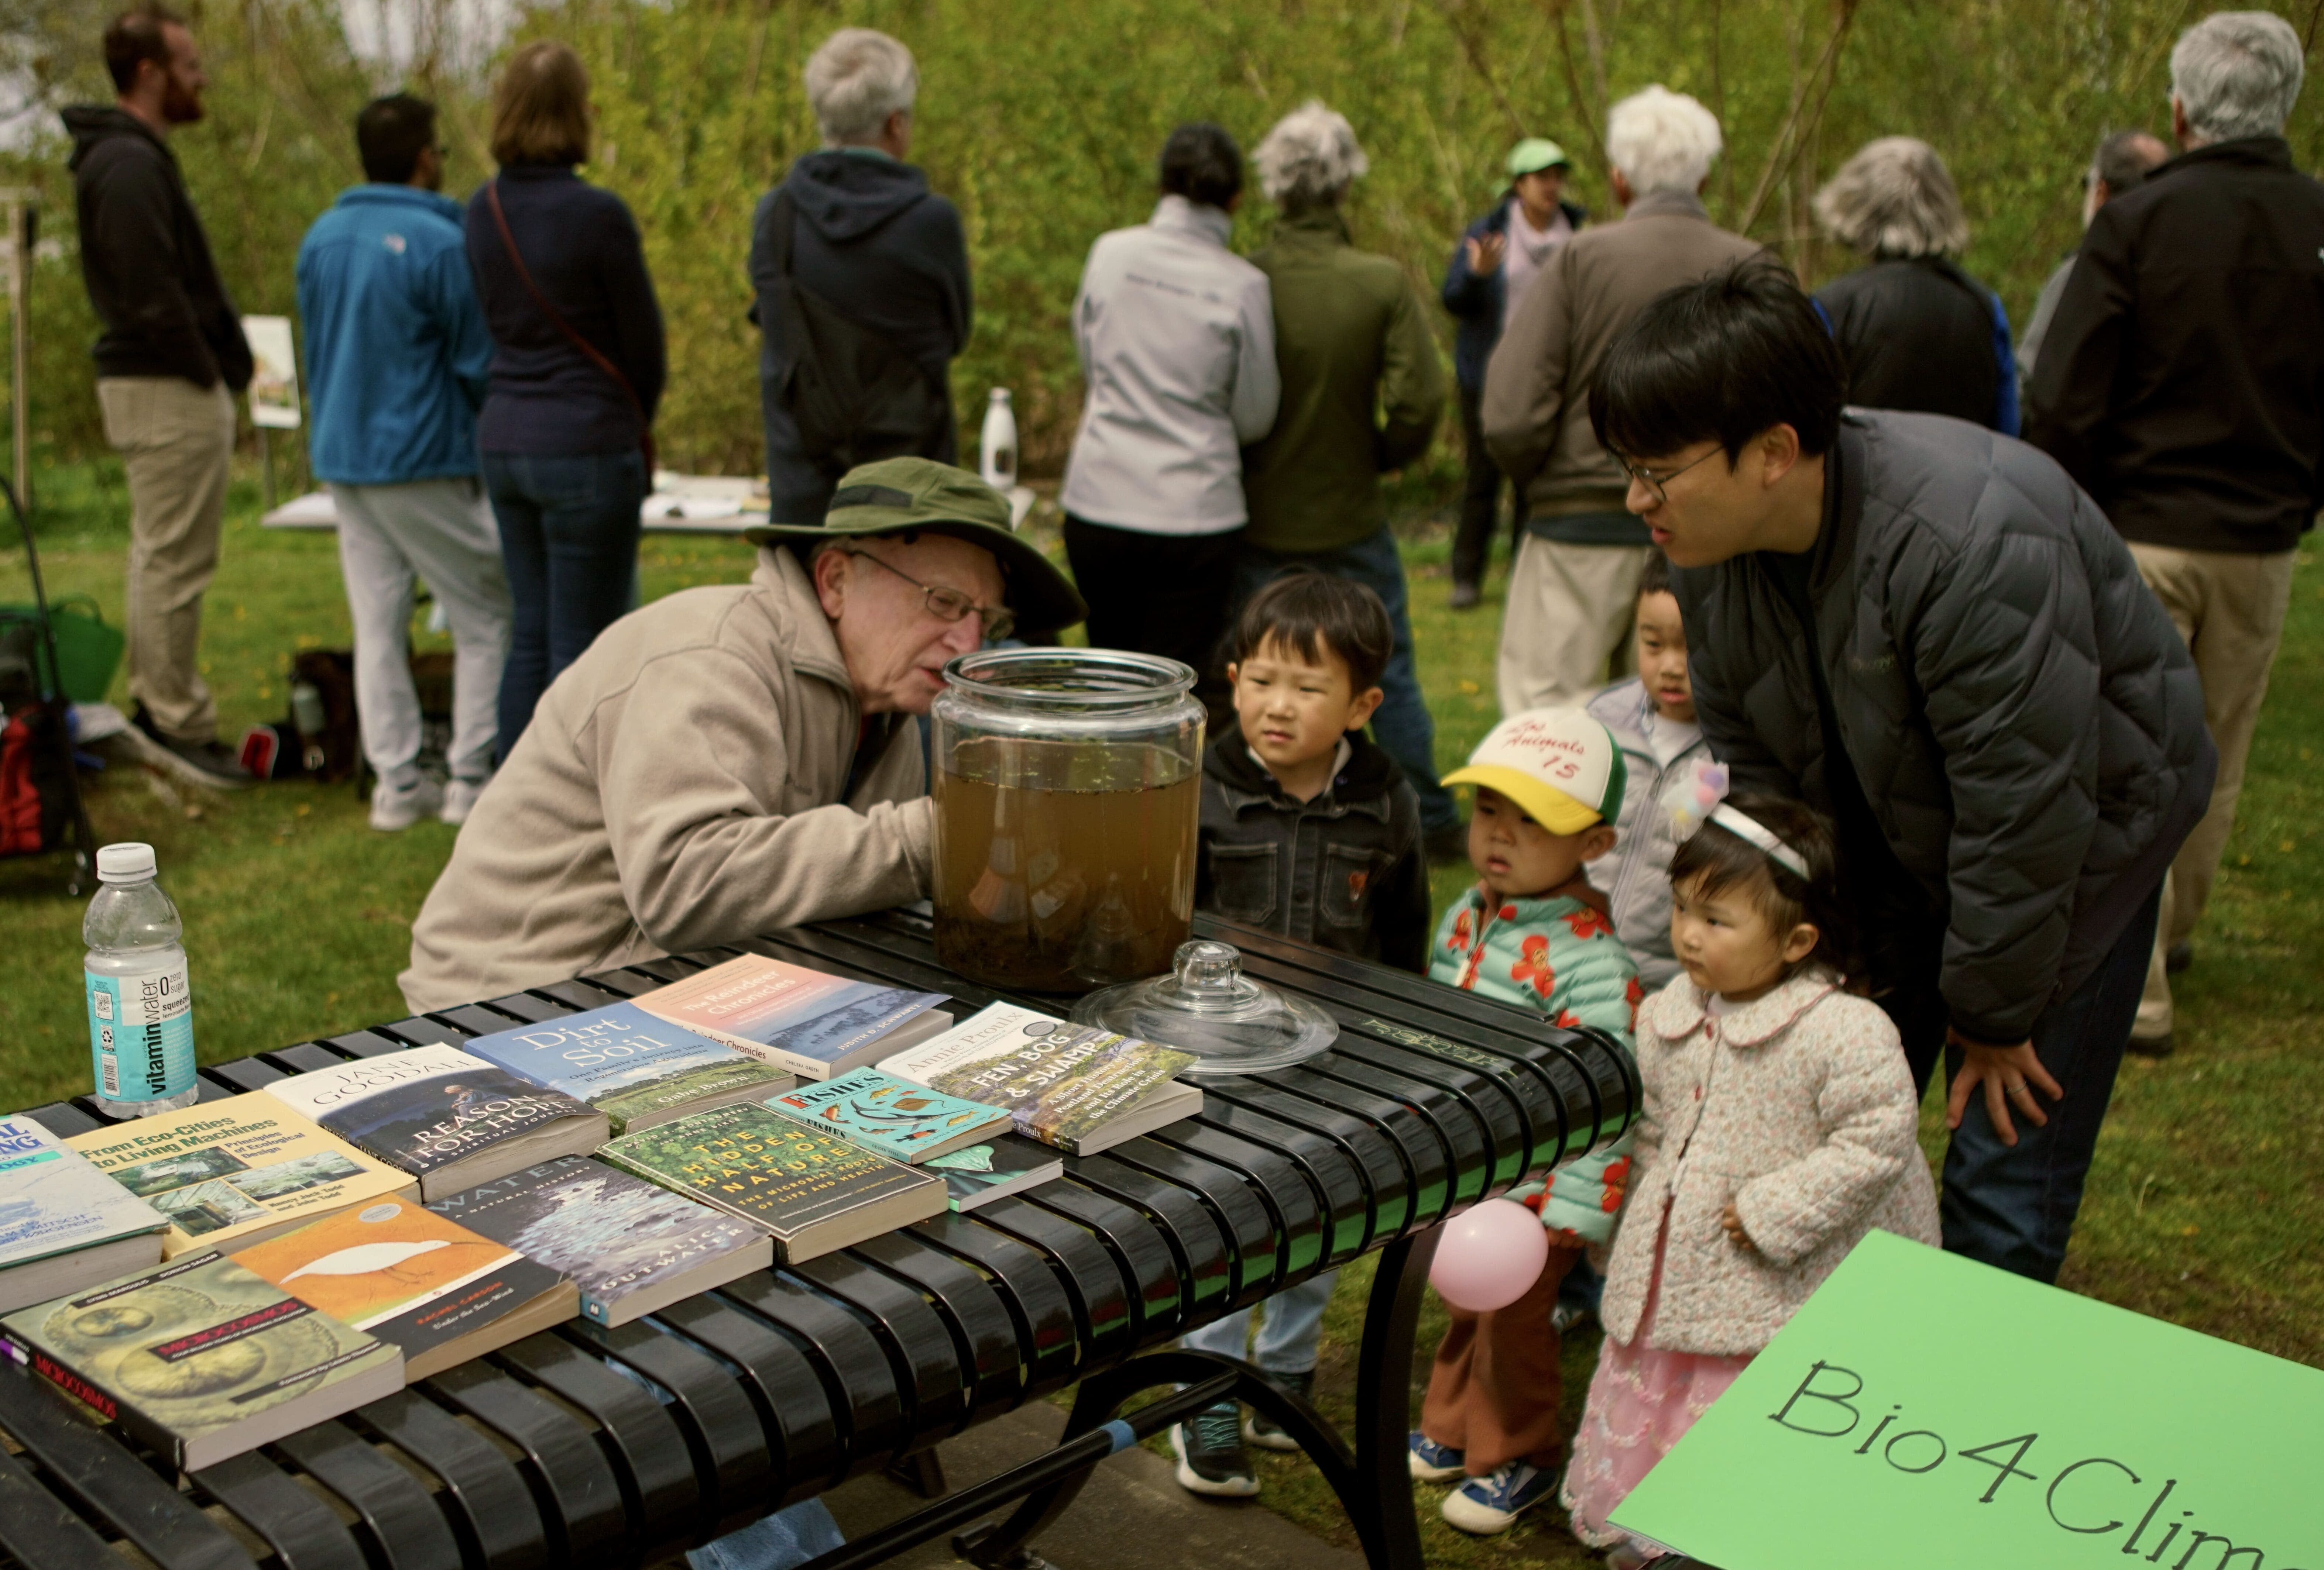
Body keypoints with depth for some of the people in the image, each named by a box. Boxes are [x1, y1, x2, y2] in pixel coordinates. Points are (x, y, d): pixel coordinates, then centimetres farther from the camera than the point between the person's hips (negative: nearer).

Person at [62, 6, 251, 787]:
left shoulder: (125, 157, 16)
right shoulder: (131, 165, -17)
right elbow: (153, 296, -24)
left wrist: (225, 358, 11)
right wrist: (210, 370, -14)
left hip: (151, 380, 11)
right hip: (170, 391, -11)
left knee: (158, 554, 17)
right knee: (175, 562, -5)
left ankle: (157, 705, 27)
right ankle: (182, 725, 1)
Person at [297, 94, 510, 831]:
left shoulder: (321, 239, 8)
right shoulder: (439, 242, -14)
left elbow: (314, 351, 17)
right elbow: (479, 362, -9)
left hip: (341, 459, 7)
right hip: (424, 464, -7)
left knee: (377, 627, 9)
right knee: (488, 618, 4)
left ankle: (397, 784, 11)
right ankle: (471, 780, 3)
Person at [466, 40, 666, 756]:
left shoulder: (482, 211, 7)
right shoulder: (596, 213, -14)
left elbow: (493, 323, 13)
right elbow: (642, 339, -7)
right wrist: (637, 425, 13)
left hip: (504, 440, 7)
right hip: (585, 446, -7)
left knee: (530, 634, 15)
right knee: (583, 646, 0)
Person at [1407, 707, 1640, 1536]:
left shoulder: (1587, 960, -26)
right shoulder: (1466, 917, -1)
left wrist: (1571, 1215, -24)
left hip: (1533, 1183, -7)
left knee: (1513, 1318, 11)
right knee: (1464, 1306, 23)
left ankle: (1518, 1459, 33)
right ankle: (1452, 1430, 44)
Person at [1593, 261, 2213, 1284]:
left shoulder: (1974, 543, -37)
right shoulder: (1709, 544, -14)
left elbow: (2023, 809, -29)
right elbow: (1753, 764, -1)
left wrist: (1993, 1014, -17)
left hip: (2082, 831, -6)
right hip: (1896, 835, 6)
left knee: (2006, 1169, -5)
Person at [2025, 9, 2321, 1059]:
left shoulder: (2137, 223, -11)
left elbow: (2065, 402, -12)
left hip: (2139, 534, -4)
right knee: (2217, 757, 19)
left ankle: (2131, 992, 0)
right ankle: (2172, 930, 38)